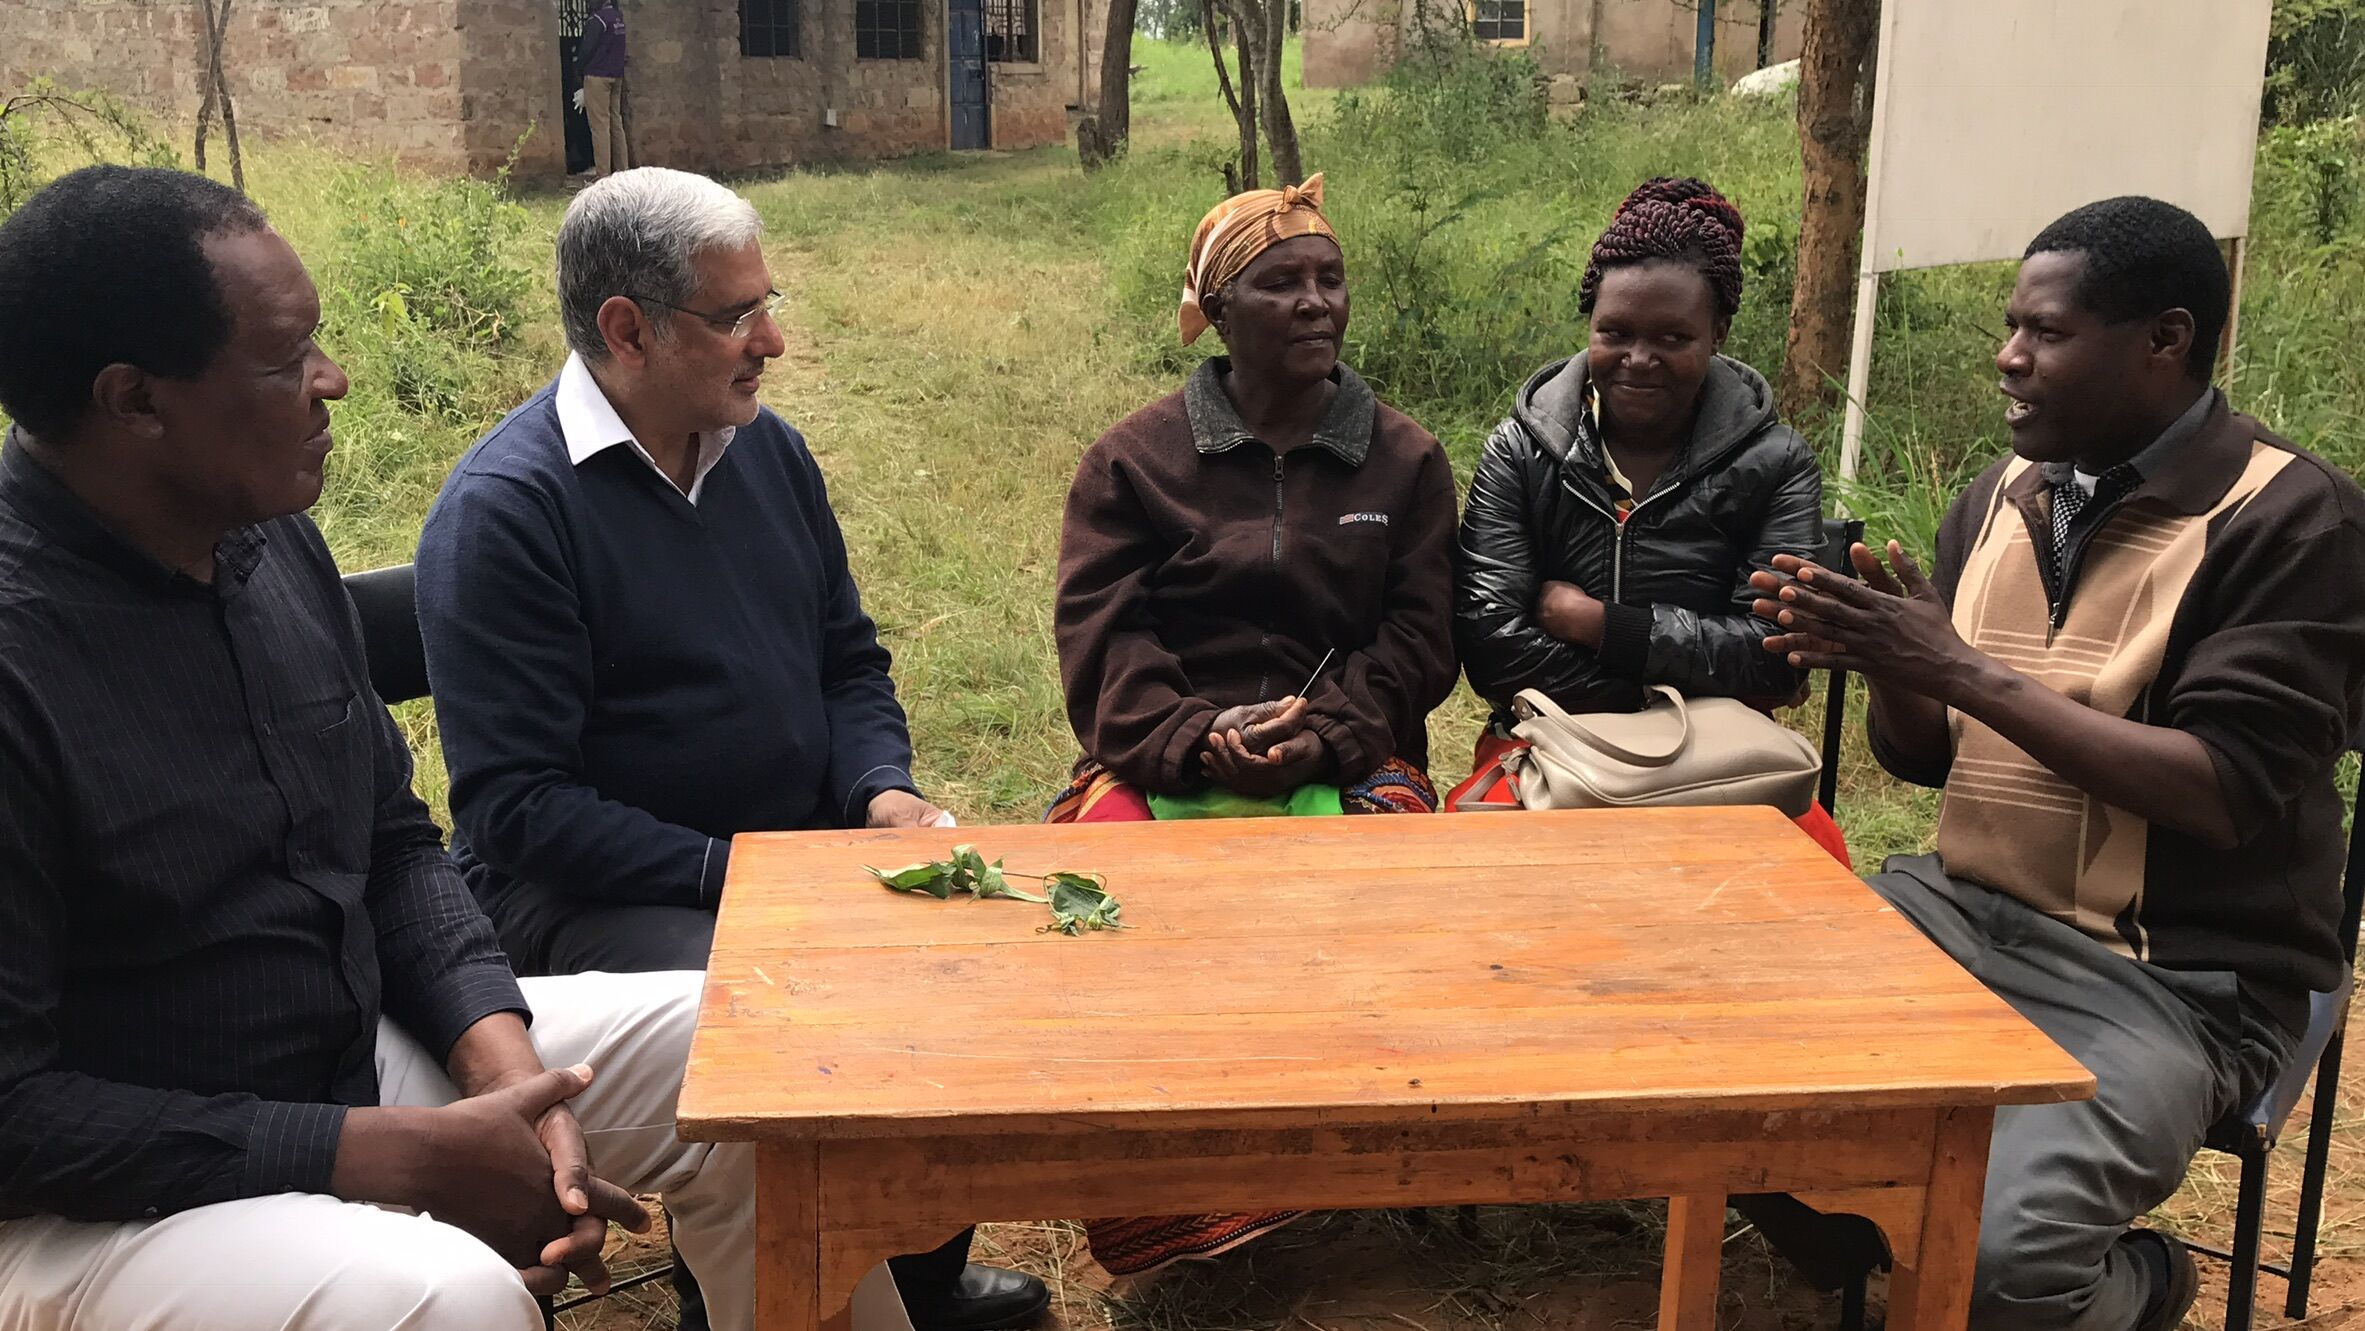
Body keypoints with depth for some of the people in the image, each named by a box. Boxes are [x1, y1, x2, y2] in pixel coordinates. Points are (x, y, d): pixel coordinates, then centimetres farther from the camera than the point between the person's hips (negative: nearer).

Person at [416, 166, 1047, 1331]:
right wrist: (732, 872, -23)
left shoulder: (767, 449, 7)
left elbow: (848, 660, 15)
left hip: (799, 847, 8)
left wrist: (883, 792, -5)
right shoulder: (505, 510, -16)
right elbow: (517, 806, -18)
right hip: (586, 891, -7)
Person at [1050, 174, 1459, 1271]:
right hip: (1165, 751, 0)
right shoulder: (1135, 458, 9)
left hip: (1346, 753, 1)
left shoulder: (1405, 461, 14)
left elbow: (1417, 638, 5)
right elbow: (1101, 636, -2)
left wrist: (1324, 734, -14)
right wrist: (1195, 738, -19)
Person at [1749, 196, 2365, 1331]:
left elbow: (2226, 793, -21)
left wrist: (1961, 668, -22)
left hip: (2177, 974, -6)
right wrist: (1891, 661, -11)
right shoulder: (1999, 497, 7)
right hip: (1966, 908, 7)